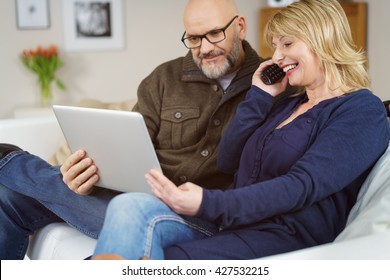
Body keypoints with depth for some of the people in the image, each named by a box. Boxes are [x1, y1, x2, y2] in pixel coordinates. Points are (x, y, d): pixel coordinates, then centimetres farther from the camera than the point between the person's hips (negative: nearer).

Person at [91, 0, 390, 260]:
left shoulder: (363, 110, -2)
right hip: (234, 220, 7)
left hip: (286, 236, -7)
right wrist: (259, 96, 10)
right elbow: (228, 161, 18)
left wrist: (208, 204, -26)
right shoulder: (287, 104, 23)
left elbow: (303, 187, -17)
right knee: (132, 207, -22)